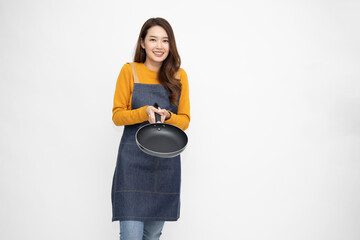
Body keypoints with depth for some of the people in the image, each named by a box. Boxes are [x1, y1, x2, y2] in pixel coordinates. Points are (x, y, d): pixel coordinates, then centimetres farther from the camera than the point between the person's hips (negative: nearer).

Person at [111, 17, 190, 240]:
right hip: (133, 161, -2)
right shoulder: (129, 71, 1)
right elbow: (117, 116, 1)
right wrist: (145, 112, -17)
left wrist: (167, 116, -14)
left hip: (167, 162, 3)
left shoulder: (179, 76, 7)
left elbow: (185, 120, 7)